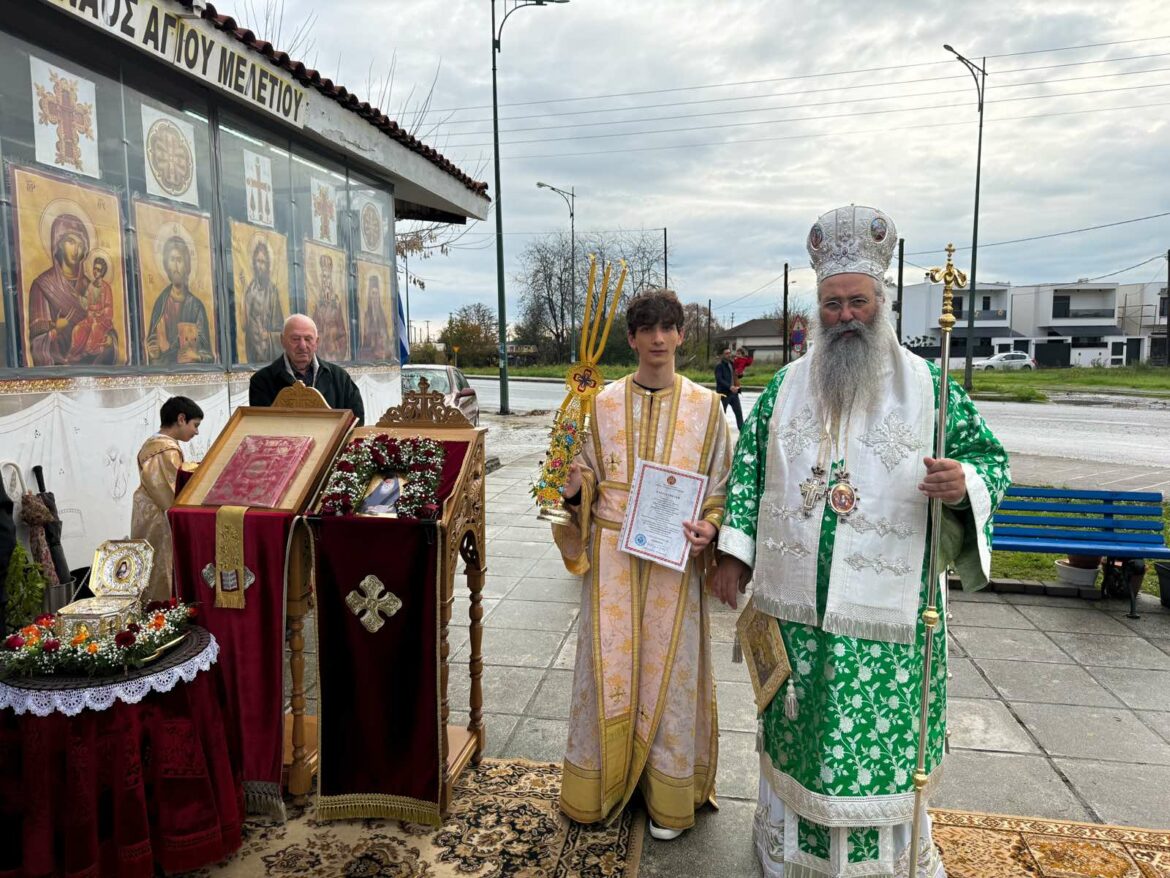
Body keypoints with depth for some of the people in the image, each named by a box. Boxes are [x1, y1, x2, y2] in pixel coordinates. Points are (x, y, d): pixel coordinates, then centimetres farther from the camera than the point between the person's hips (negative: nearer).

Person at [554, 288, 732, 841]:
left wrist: (709, 527, -15)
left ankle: (667, 796, 25)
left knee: (668, 666, 7)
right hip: (612, 555, 1)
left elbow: (720, 486, 4)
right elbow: (590, 476, 9)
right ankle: (600, 786, 27)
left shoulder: (704, 406, 0)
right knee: (608, 664, 7)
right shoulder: (604, 403, 3)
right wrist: (573, 488, -12)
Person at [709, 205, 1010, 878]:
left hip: (885, 609, -2)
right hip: (794, 603, 2)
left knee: (880, 741, 8)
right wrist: (734, 556, 2)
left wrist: (963, 484, -22)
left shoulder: (928, 386, -1)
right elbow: (749, 465, 7)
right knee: (795, 729, 16)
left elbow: (991, 459, 2)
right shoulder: (789, 385, 5)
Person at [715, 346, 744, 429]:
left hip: (733, 392, 7)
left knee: (739, 412, 6)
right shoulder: (719, 365, -9)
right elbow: (719, 379, -20)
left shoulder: (732, 363, 14)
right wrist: (730, 387, -28)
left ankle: (742, 429, 12)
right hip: (724, 393, -7)